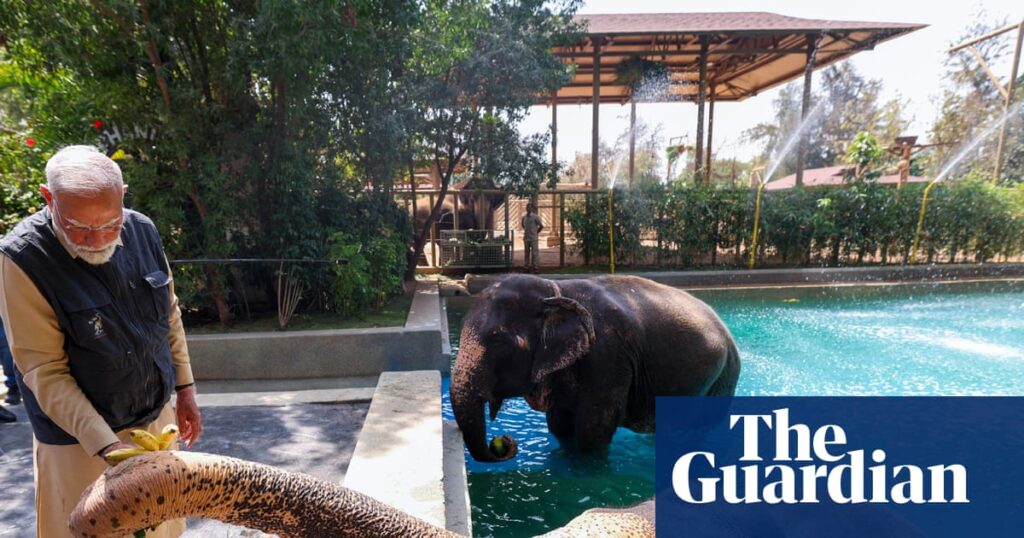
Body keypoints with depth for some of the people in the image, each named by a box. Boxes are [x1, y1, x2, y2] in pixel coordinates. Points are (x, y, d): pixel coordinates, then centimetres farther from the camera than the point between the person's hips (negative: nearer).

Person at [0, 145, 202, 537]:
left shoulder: (142, 230, -6)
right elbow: (44, 371, -18)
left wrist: (185, 391, 9)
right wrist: (107, 446, -24)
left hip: (157, 417, 4)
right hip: (80, 436, -4)